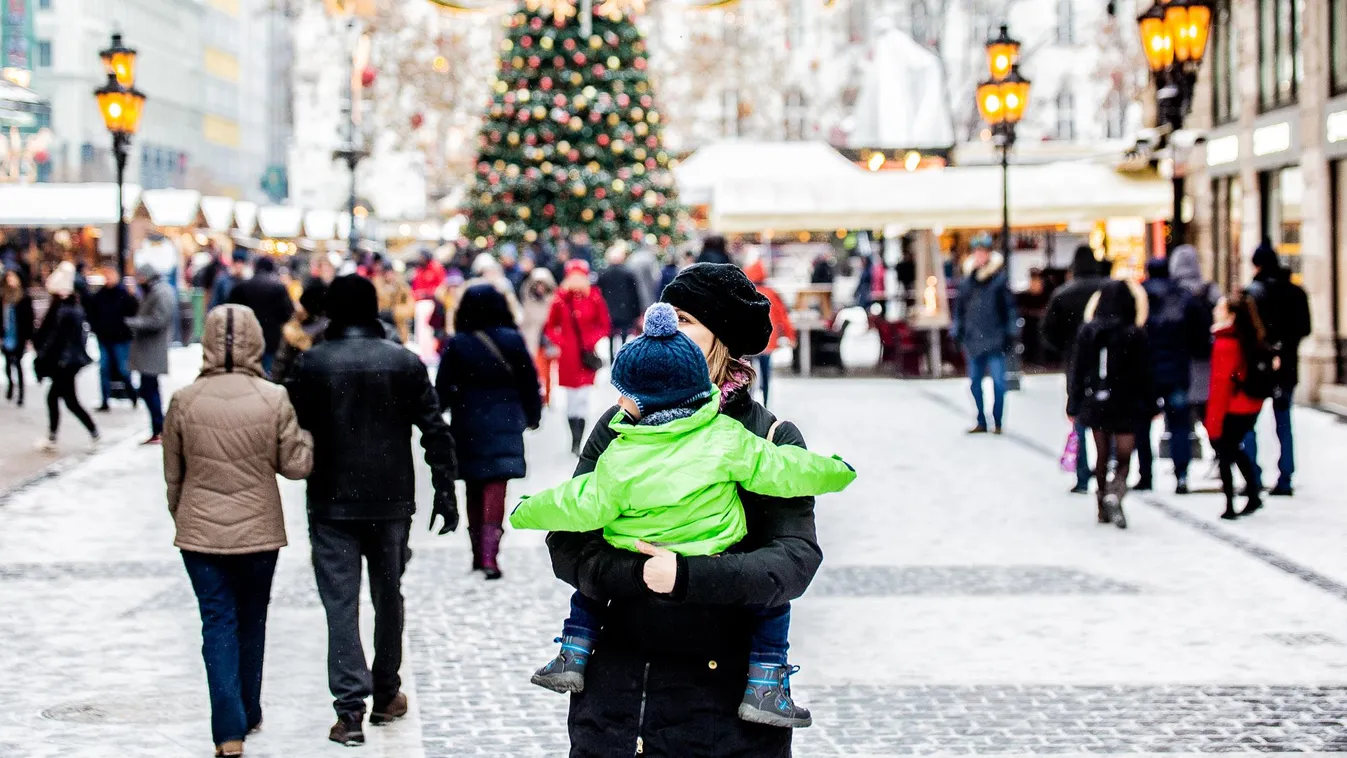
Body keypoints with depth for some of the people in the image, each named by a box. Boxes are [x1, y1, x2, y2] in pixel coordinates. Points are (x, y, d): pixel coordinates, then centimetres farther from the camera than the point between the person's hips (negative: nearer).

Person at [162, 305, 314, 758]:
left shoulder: (184, 401, -7)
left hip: (201, 532, 0)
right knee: (252, 622, 18)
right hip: (259, 532, 0)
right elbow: (296, 465, -5)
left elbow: (172, 474, 3)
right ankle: (248, 715, 31)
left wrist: (181, 517, 19)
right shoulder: (274, 399, -10)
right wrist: (306, 435, 13)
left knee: (217, 623, 3)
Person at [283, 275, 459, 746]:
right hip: (392, 502, 2)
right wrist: (446, 495, 4)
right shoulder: (405, 363, -1)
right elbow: (436, 433, -1)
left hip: (332, 505, -2)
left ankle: (350, 708, -9)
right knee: (388, 597, 16)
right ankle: (386, 695, 26)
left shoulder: (312, 365, -6)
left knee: (340, 604, -1)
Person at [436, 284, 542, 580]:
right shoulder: (512, 340, -4)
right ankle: (489, 555, -16)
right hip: (504, 426, -1)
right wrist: (532, 416, 18)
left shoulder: (456, 344, -6)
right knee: (495, 489, -2)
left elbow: (443, 389, -2)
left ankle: (478, 554, 20)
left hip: (468, 427, 1)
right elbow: (529, 381, 3)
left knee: (474, 491, 14)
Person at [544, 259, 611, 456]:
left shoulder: (594, 297, -3)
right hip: (567, 355, 1)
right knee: (571, 396, 4)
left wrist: (592, 340, -8)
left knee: (582, 396, -4)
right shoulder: (561, 298, -2)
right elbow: (550, 327, 6)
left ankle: (577, 443, 0)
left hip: (586, 355, -1)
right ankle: (576, 441, 11)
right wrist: (559, 341, -8)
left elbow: (605, 326, 5)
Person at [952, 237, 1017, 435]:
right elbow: (959, 308, 17)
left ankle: (998, 422, 4)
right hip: (973, 338, 4)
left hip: (995, 339, -4)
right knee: (975, 381, 8)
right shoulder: (967, 281, 10)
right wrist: (957, 331, 14)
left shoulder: (1000, 279, -1)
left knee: (998, 381, -5)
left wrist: (1009, 333, -2)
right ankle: (981, 421, 17)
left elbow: (1009, 307, 2)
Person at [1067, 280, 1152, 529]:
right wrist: (1150, 406, 2)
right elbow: (1143, 374, -7)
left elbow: (1077, 370, 2)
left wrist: (1073, 405, 8)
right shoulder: (1135, 335, -10)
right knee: (1124, 457, 1)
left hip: (1095, 403, 3)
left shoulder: (1088, 331, 0)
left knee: (1102, 455, 15)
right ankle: (1115, 492, -26)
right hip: (1125, 404, -3)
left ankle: (1103, 508, 21)